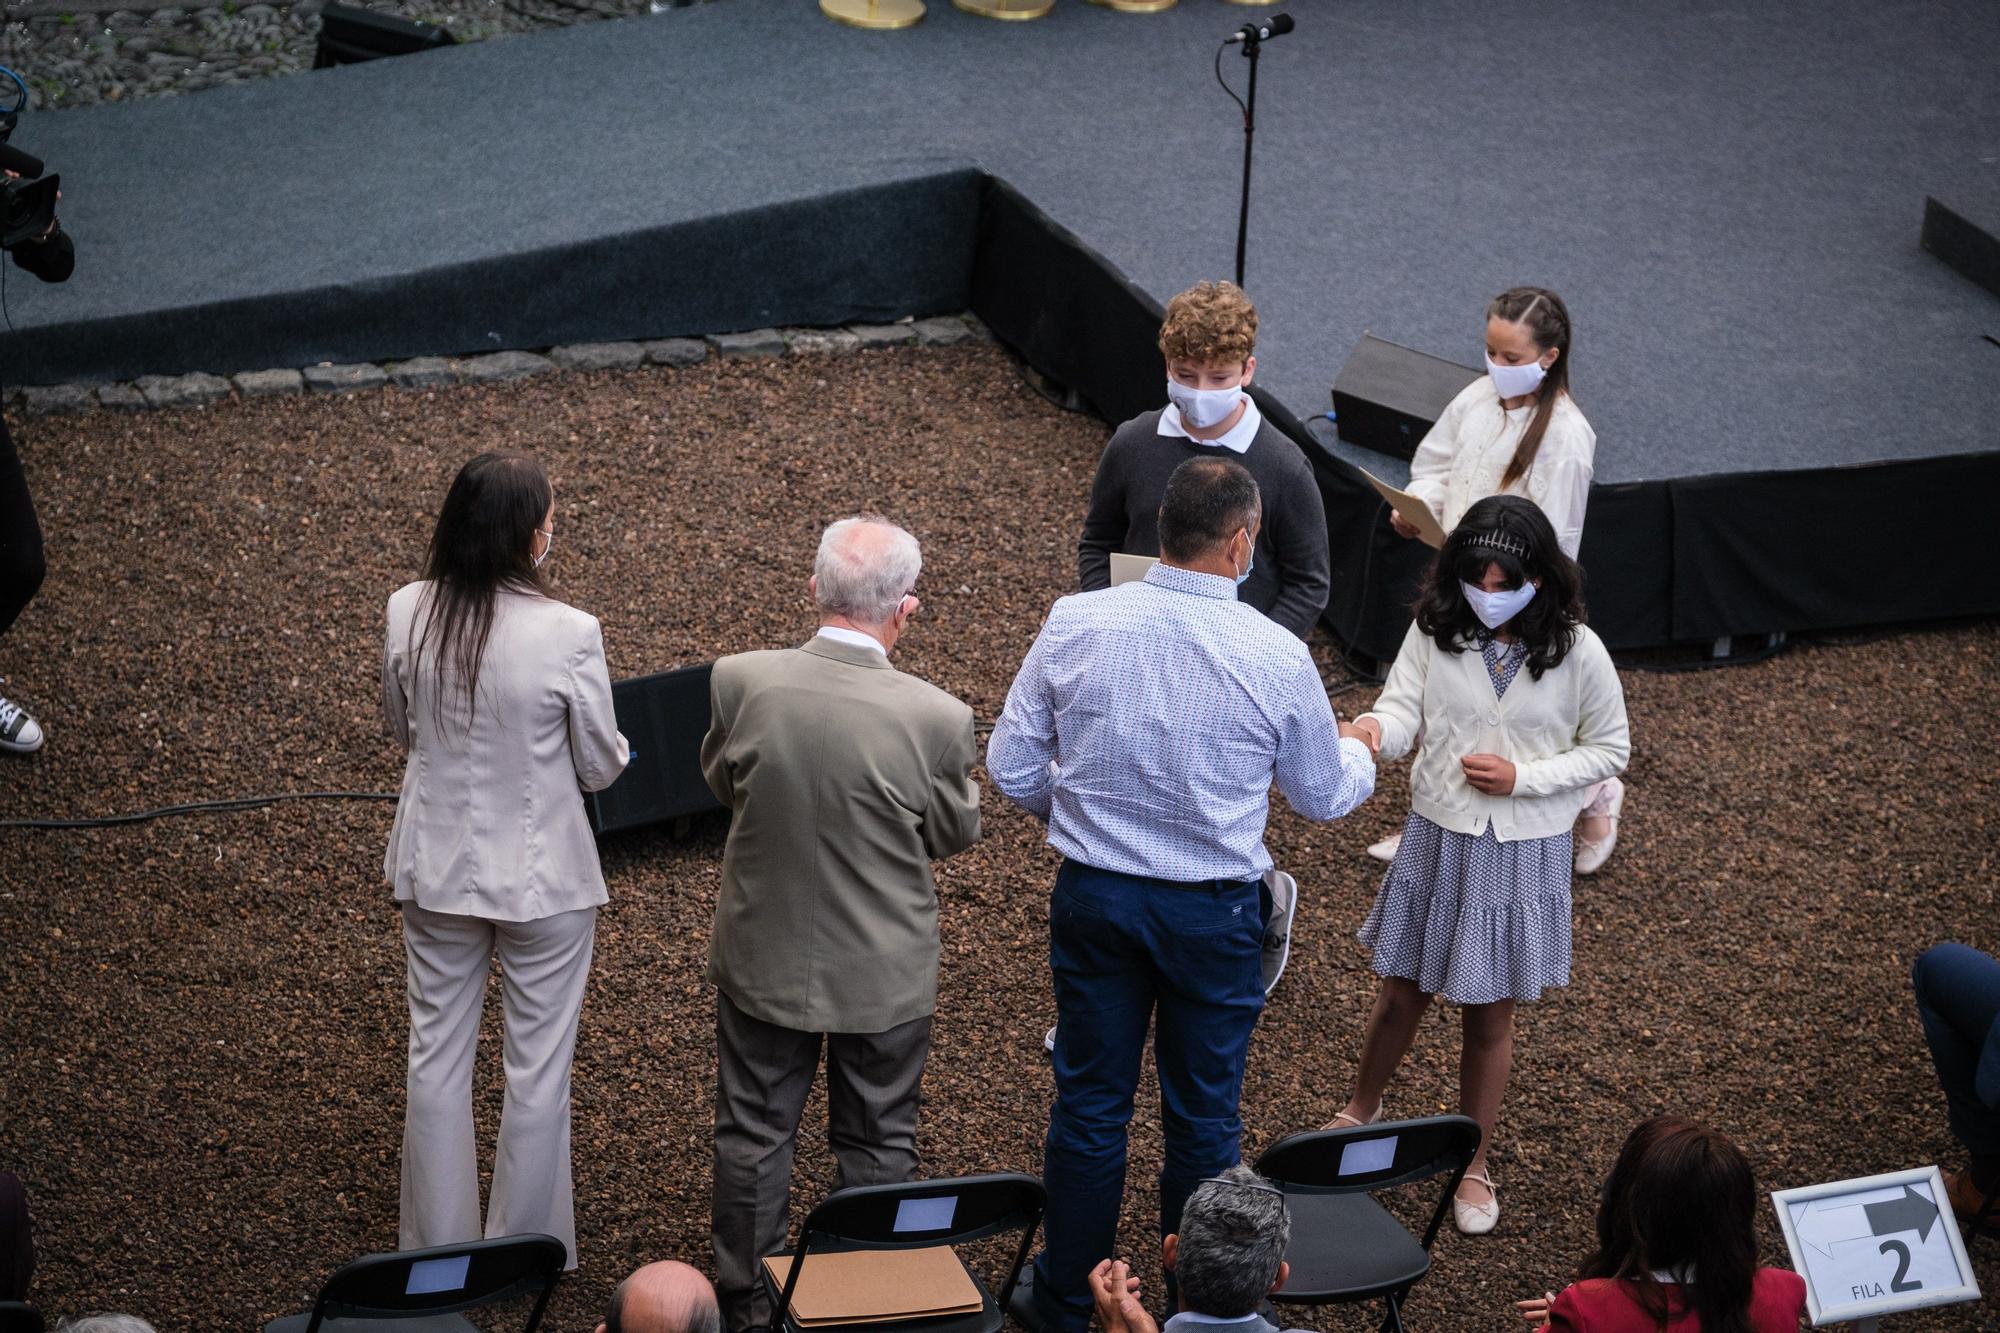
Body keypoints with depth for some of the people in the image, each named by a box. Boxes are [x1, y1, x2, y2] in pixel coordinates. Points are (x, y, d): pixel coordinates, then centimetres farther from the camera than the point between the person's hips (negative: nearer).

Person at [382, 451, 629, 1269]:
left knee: (437, 1054, 18)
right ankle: (525, 1249, 28)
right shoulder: (569, 635, -24)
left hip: (437, 868, 4)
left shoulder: (408, 614, -12)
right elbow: (600, 767, -11)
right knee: (538, 1065, 14)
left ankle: (438, 1242, 30)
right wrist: (617, 750, 12)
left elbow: (402, 729, 5)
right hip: (542, 877, -4)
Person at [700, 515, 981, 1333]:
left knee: (753, 1133, 21)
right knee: (876, 1140, 20)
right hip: (883, 971, -1)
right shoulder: (937, 720, -26)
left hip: (763, 954, 2)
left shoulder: (739, 682, -21)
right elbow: (957, 831, -9)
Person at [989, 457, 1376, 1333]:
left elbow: (1011, 767, -4)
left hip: (1093, 897, 2)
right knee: (1203, 1116, 15)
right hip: (1214, 913, -2)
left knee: (1089, 1103, 16)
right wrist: (1359, 751, 23)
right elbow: (1324, 796, 0)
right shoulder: (1277, 657, -16)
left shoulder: (1074, 625, -12)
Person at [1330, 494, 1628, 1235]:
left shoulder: (1577, 652, -13)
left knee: (1490, 1013, 10)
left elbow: (1609, 751, -3)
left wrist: (1523, 777, -16)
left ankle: (1473, 1164, 29)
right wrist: (1373, 731, -39)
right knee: (1404, 992, 15)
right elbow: (1402, 709, -14)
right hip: (1437, 836, 1)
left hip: (1523, 850, -1)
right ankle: (1362, 1111, 43)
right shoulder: (1435, 630, -9)